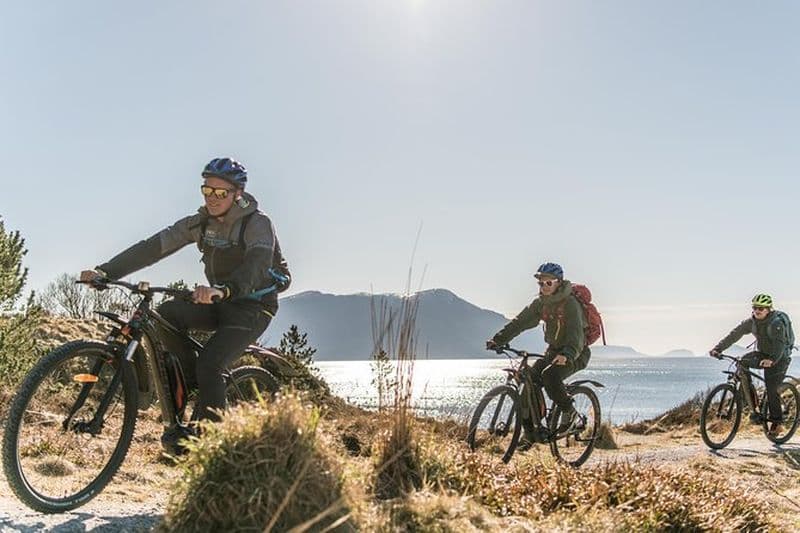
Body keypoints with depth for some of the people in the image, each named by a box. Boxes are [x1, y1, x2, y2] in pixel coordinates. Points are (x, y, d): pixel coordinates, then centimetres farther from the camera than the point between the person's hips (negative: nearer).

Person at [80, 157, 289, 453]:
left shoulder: (258, 223, -18)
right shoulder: (200, 223, -1)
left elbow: (257, 264, -37)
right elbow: (153, 247, -10)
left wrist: (223, 290, -57)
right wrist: (105, 271, -23)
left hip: (253, 306, -6)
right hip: (219, 304, 6)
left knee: (209, 364, -25)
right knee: (167, 313, -21)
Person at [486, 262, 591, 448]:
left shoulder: (570, 303, -20)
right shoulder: (540, 303, 1)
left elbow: (576, 333, -33)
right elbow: (520, 322, -5)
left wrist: (567, 354, -52)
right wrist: (498, 340, -18)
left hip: (576, 353, -7)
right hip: (554, 350, 7)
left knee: (549, 376, -32)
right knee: (531, 379, -12)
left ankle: (569, 411, -6)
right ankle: (531, 433, -4)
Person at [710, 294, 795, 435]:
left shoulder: (777, 322, -24)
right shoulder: (752, 321, -5)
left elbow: (780, 344, -36)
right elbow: (734, 334, -10)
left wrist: (771, 360, -54)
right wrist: (718, 349, -22)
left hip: (779, 358, -6)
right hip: (762, 354, 6)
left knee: (771, 390, -12)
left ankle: (777, 422, 10)